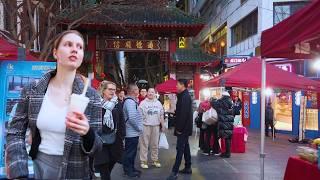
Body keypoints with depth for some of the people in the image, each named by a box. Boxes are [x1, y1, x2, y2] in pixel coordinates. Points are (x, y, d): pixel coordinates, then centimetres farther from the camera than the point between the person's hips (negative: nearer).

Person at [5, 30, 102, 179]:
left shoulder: (91, 96, -9)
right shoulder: (32, 91, -5)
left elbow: (96, 147, -8)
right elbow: (15, 133, 0)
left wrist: (87, 132, -30)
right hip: (38, 167, 1)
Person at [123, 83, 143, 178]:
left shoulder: (131, 101, 13)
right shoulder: (130, 101, -21)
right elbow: (132, 118, -28)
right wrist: (139, 128, -18)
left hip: (132, 132, 10)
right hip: (132, 132, -10)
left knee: (131, 152, 19)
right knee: (130, 152, 2)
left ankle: (131, 169, 30)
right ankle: (128, 171, 14)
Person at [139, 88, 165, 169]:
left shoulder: (158, 103, 10)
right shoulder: (143, 103, -2)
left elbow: (161, 115, 13)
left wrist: (163, 125, 11)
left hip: (156, 126, 4)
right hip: (145, 126, -3)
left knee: (155, 144, 11)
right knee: (144, 144, 0)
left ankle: (155, 160, 22)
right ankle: (143, 161, 8)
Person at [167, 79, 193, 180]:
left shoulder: (185, 97, -18)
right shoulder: (184, 96, 14)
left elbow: (184, 114, -24)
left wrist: (179, 128, -21)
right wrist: (179, 127, 15)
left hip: (183, 128, -10)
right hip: (184, 128, 10)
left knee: (180, 149, -9)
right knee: (185, 147, 16)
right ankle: (188, 168, 26)